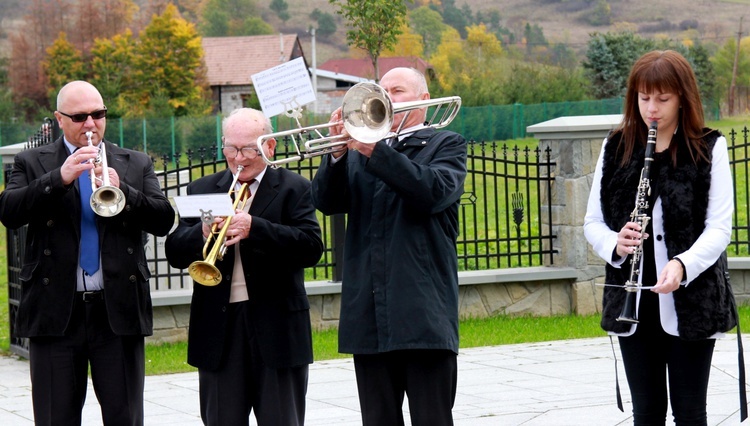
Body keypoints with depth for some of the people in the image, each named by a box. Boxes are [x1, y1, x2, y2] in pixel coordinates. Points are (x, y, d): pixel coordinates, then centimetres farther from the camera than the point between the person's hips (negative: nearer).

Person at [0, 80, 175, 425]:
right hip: (56, 313, -1)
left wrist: (122, 191, -16)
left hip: (119, 311, 1)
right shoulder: (32, 163, 8)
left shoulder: (136, 165, 12)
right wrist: (60, 177, -21)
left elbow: (163, 221, 1)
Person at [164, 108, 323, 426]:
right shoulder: (201, 191, 11)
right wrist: (201, 234, -19)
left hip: (277, 328, -3)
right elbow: (175, 253, 3)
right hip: (218, 329, 3)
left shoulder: (293, 189, 2)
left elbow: (312, 248, -13)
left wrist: (254, 228, -24)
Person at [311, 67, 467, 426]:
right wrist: (338, 153, -12)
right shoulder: (359, 151, 18)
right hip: (369, 316, 4)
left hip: (424, 315, -4)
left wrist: (376, 151, -18)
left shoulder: (446, 145, 7)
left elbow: (435, 191, -13)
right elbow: (326, 201, 5)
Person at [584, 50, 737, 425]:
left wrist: (682, 265, -27)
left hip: (692, 304, -3)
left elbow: (719, 227, -9)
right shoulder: (616, 148, 4)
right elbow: (593, 222, 8)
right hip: (634, 306, 3)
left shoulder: (710, 148, -4)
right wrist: (615, 244, -15)